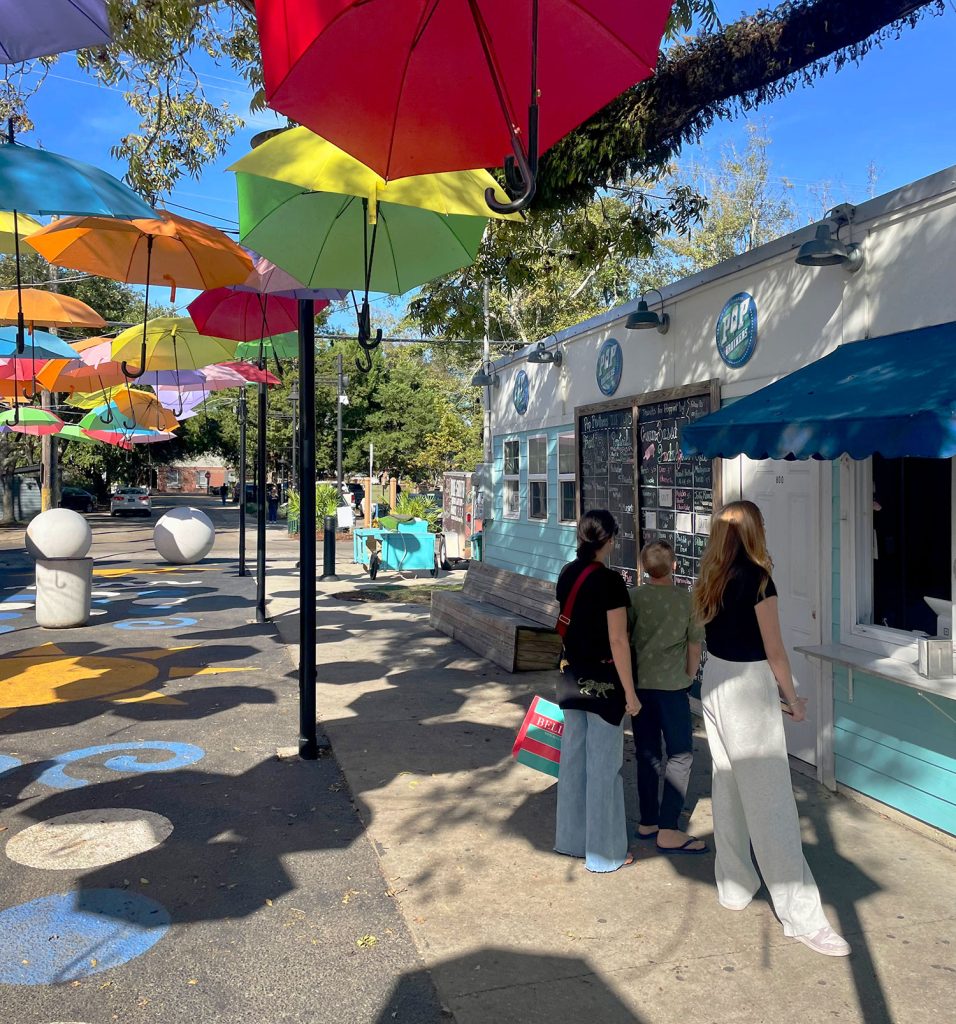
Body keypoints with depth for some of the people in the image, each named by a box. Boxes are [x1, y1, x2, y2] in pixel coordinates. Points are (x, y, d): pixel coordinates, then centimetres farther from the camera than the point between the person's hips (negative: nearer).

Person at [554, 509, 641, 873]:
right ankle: (603, 852, 17)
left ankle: (572, 838, 31)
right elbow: (618, 641, -19)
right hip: (602, 680, -7)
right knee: (604, 764, 4)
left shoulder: (567, 574, 3)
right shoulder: (610, 581, -19)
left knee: (573, 756, 17)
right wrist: (630, 692, -12)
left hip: (571, 676, 7)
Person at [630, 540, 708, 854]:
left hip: (638, 684, 3)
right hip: (672, 686, -3)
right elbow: (694, 645, 1)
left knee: (647, 754, 13)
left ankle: (647, 823, 22)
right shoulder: (688, 601, -6)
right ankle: (668, 831, 0)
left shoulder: (633, 598, -3)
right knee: (680, 755, 4)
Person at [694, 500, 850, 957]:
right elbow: (773, 651, -12)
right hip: (748, 688, -8)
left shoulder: (711, 579, 6)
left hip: (715, 683, 8)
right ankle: (800, 915, 3)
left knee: (726, 789, 16)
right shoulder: (756, 578, -16)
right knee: (770, 800, -4)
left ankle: (733, 886, 29)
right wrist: (792, 699, 3)